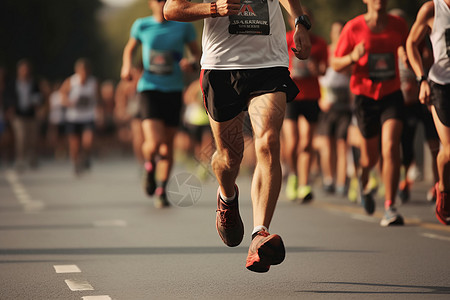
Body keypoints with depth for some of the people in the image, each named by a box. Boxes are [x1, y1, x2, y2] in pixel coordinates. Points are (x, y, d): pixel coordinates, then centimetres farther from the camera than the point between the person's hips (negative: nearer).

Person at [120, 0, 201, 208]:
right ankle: (150, 168, 17)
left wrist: (192, 63, -11)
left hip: (174, 90, 2)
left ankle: (162, 191, 22)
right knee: (153, 142, -18)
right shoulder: (142, 26, 2)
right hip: (149, 89, -2)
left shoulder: (183, 27, 1)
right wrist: (127, 66, 0)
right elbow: (129, 48, 20)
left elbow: (197, 53, 11)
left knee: (168, 145, 5)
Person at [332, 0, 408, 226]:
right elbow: (335, 64, 0)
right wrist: (353, 57, -21)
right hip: (365, 96, -1)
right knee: (371, 156, 10)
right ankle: (364, 181, 47)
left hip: (392, 95, 1)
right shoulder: (354, 27, -6)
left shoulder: (398, 25, 1)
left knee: (391, 148, -18)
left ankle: (390, 208, -15)